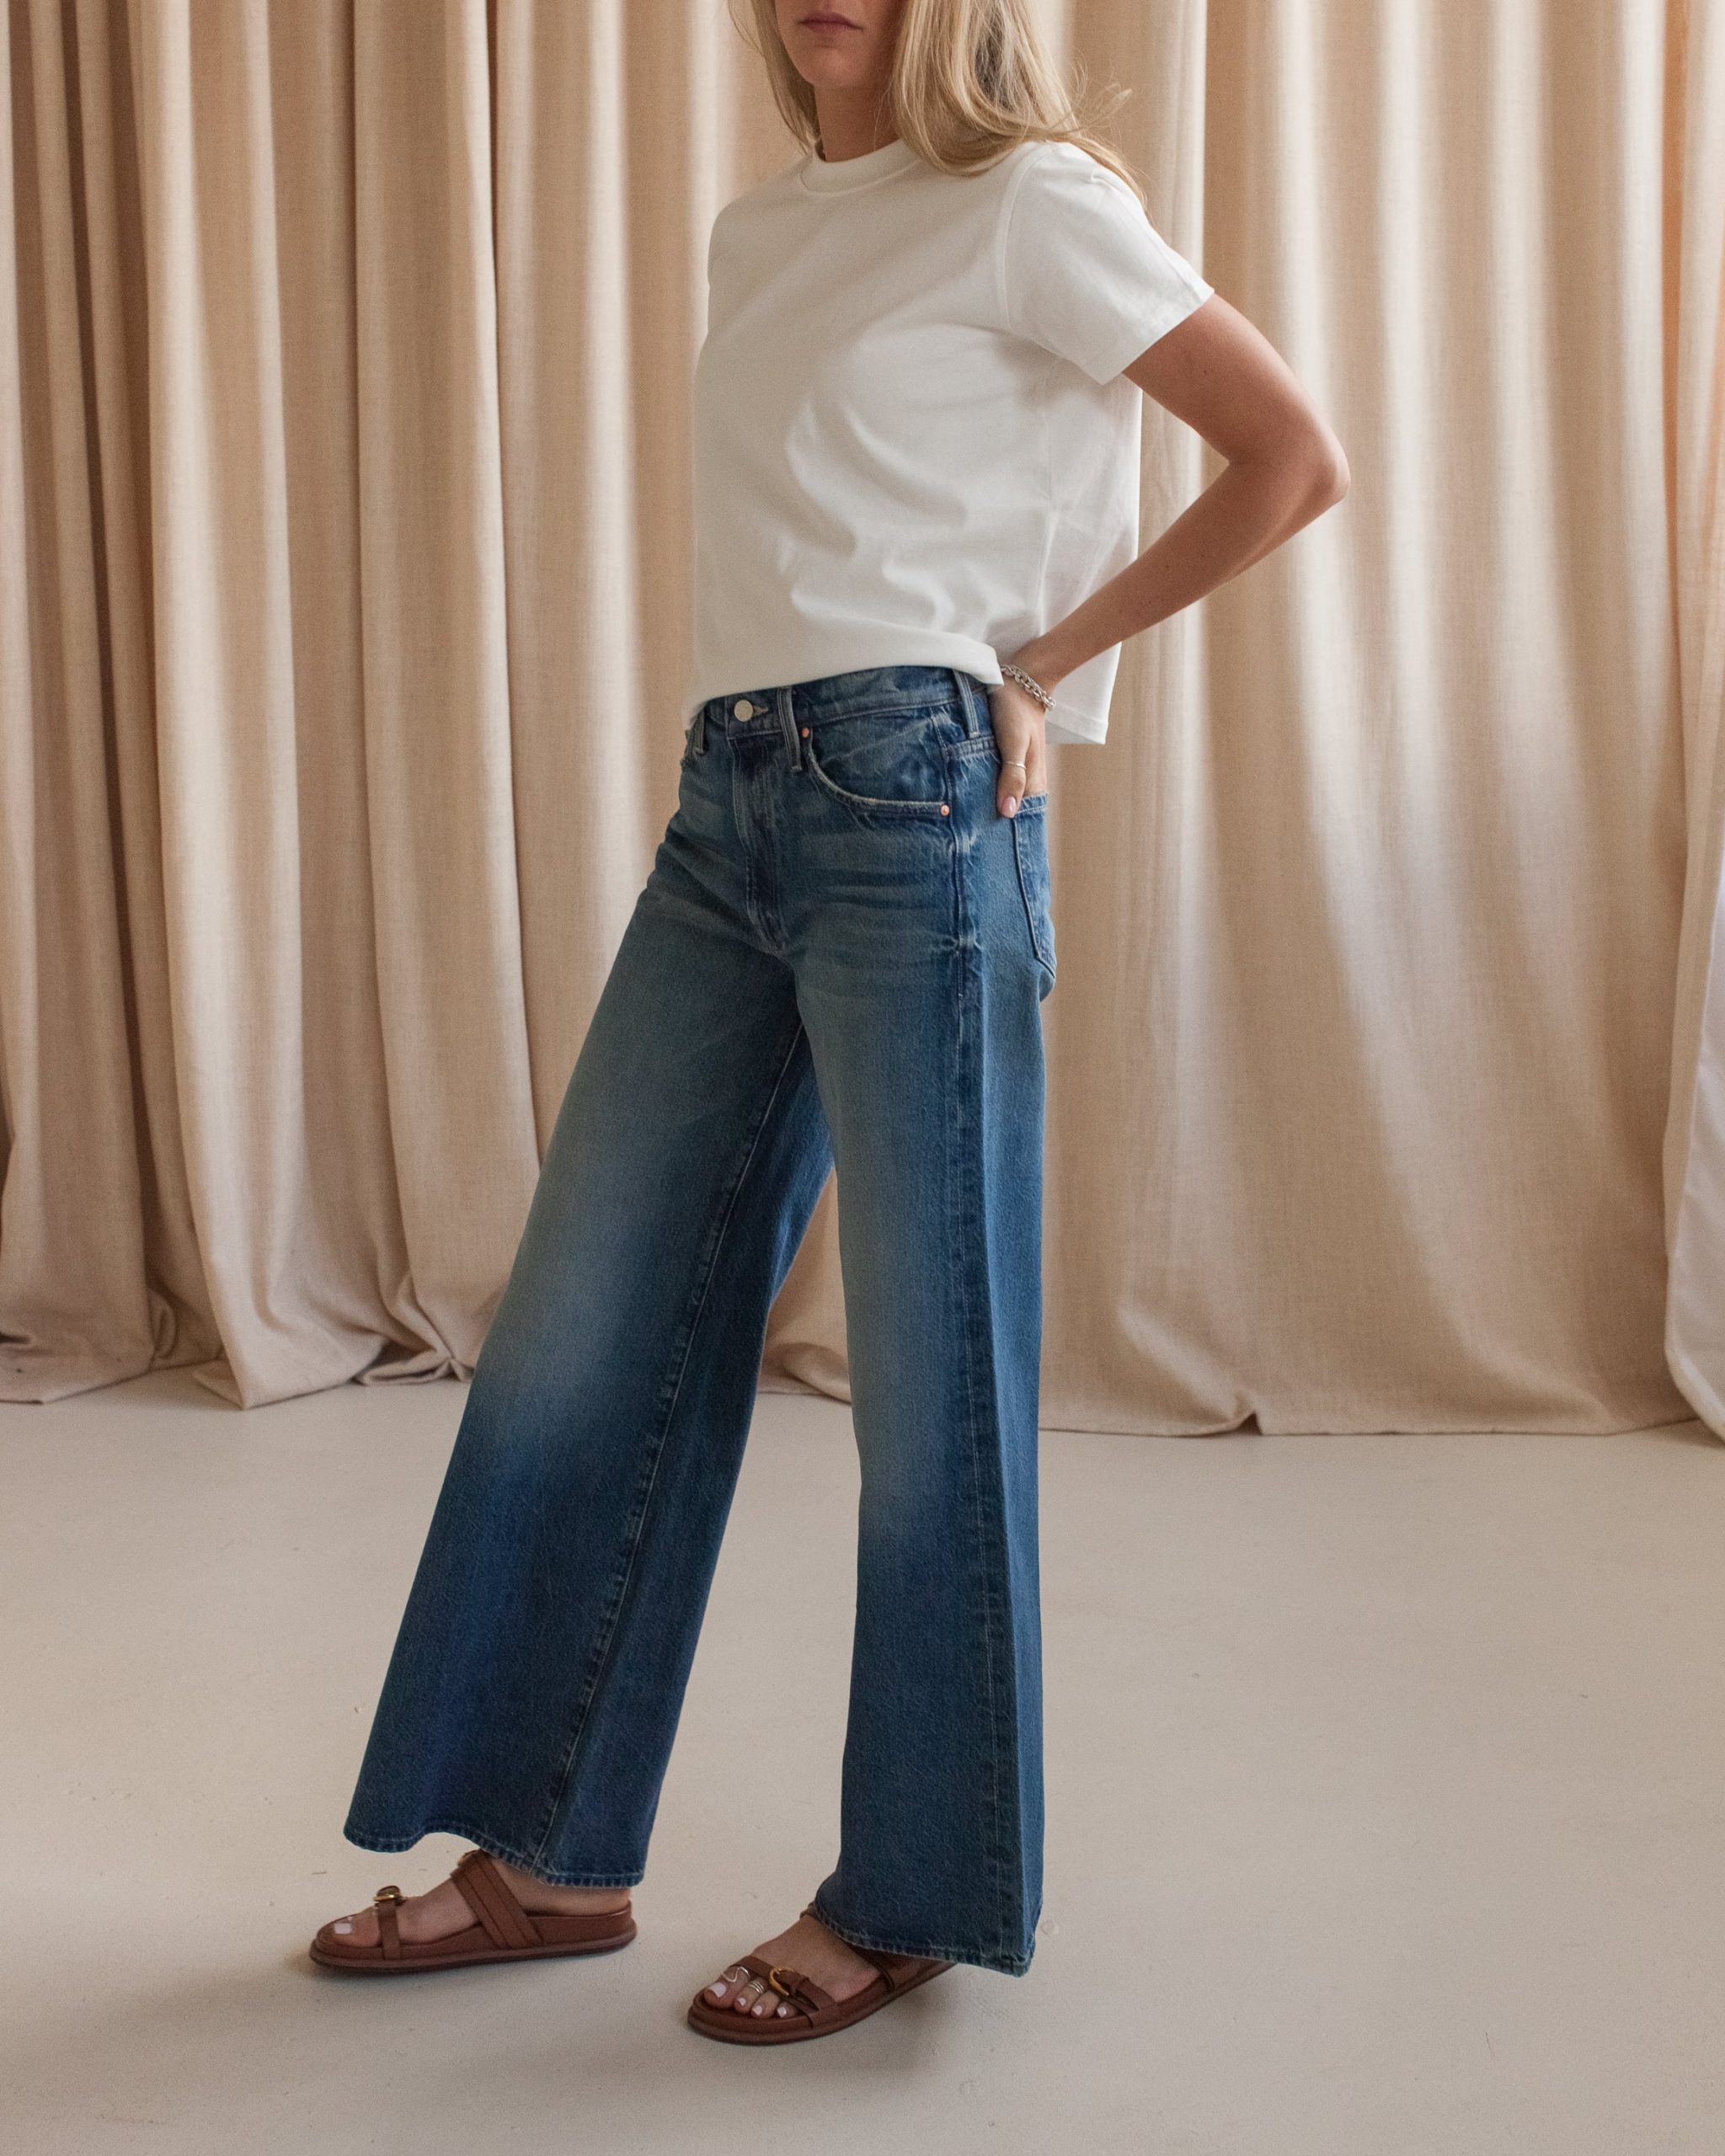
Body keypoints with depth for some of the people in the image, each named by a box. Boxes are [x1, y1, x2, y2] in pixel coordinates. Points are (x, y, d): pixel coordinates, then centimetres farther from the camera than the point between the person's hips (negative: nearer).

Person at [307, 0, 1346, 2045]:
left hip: (912, 800, -7)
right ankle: (548, 1854, 20)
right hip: (728, 802, 8)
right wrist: (740, 737, 12)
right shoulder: (756, 234, 20)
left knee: (929, 1363, 0)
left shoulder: (1030, 205, 0)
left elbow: (1293, 459, -3)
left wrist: (1041, 660, -2)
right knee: (579, 1327, 7)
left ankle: (908, 1898, 14)